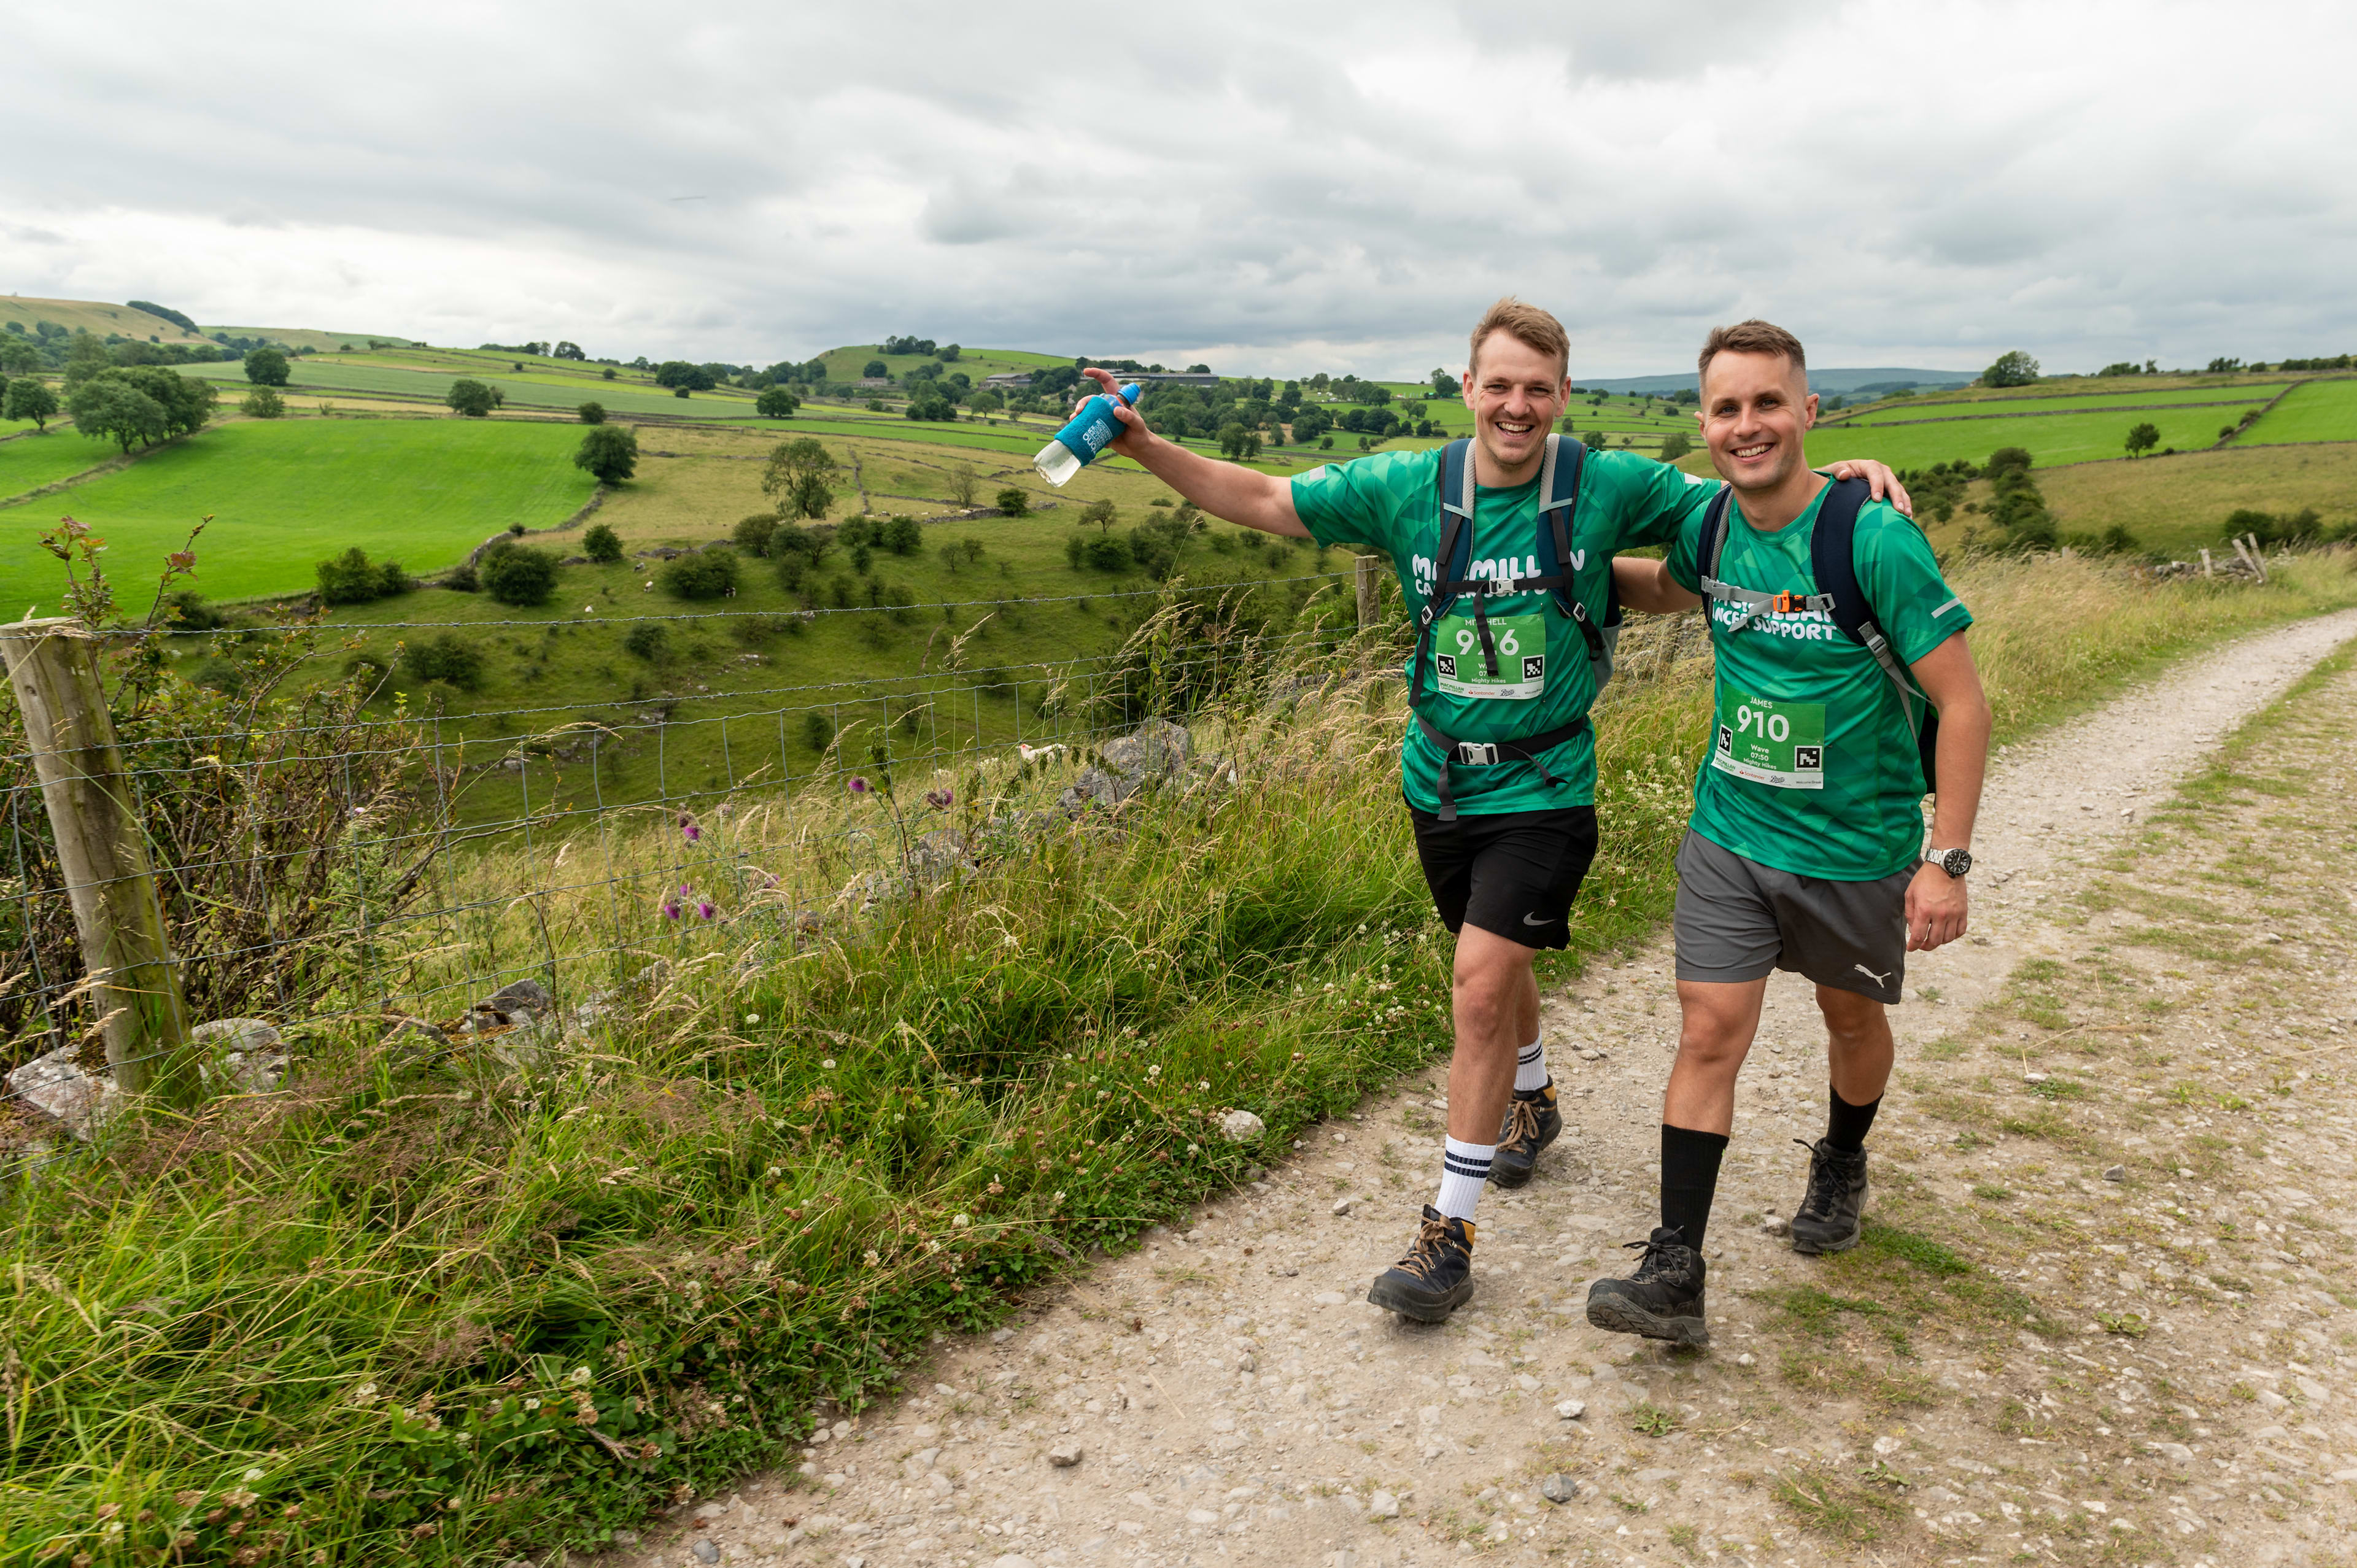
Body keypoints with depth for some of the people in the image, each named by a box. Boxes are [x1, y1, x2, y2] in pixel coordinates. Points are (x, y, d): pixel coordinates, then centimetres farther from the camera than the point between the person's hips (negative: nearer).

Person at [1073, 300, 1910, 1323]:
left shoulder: (1609, 487, -9)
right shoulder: (1408, 488, -4)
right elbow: (1262, 501, 0)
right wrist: (1144, 447, -8)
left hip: (1543, 789, -3)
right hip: (1440, 780, 4)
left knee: (1481, 986, -12)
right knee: (1496, 967, 22)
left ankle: (1450, 1229, 2)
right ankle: (1533, 1103, 53)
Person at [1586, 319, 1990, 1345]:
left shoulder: (1874, 540, -20)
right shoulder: (1709, 527, -4)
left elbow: (1961, 702, -16)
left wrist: (1948, 858, -19)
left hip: (1856, 845, -3)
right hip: (1728, 835, 3)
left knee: (1852, 1018, 19)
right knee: (1709, 1033, -3)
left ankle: (1840, 1167, 50)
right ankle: (1675, 1274, 1)